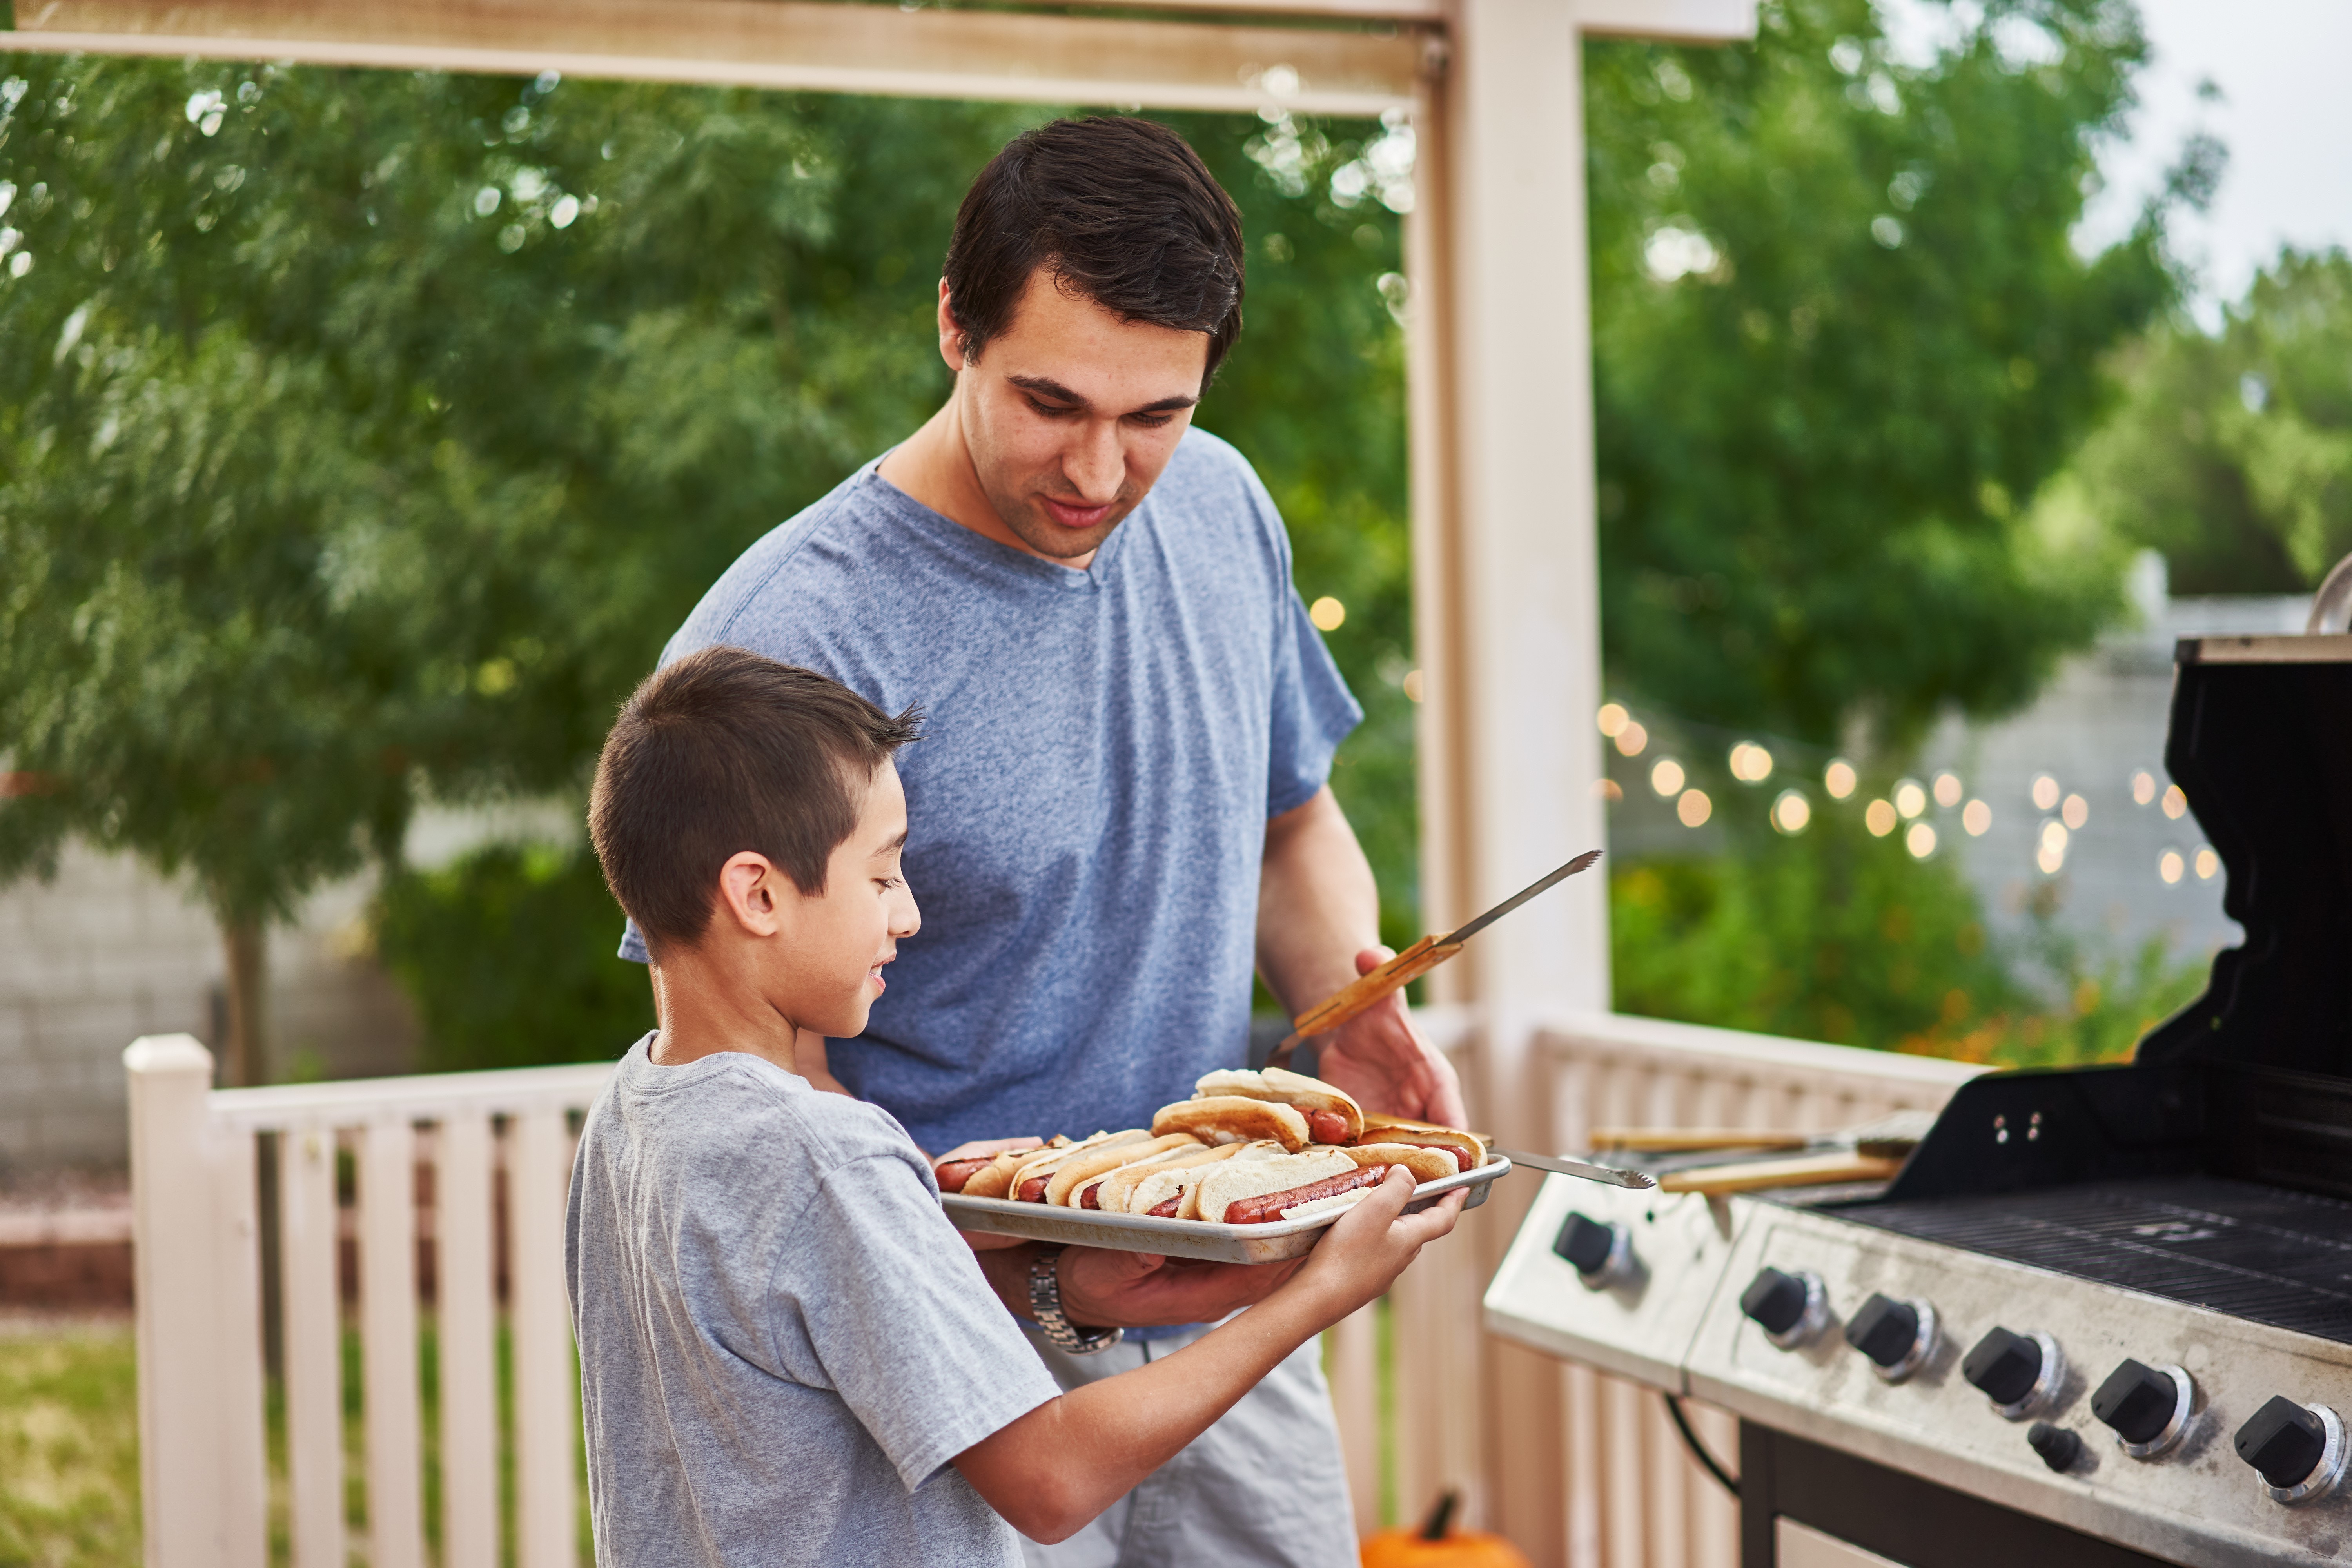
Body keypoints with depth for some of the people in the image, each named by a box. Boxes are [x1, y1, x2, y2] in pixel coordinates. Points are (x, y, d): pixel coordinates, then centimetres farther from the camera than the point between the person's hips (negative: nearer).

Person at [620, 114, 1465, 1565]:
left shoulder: (1222, 509, 1)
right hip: (965, 1356, -5)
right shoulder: (791, 643, -20)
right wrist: (1040, 1283, -29)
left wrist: (1351, 1007, -5)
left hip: (1233, 1310, 6)